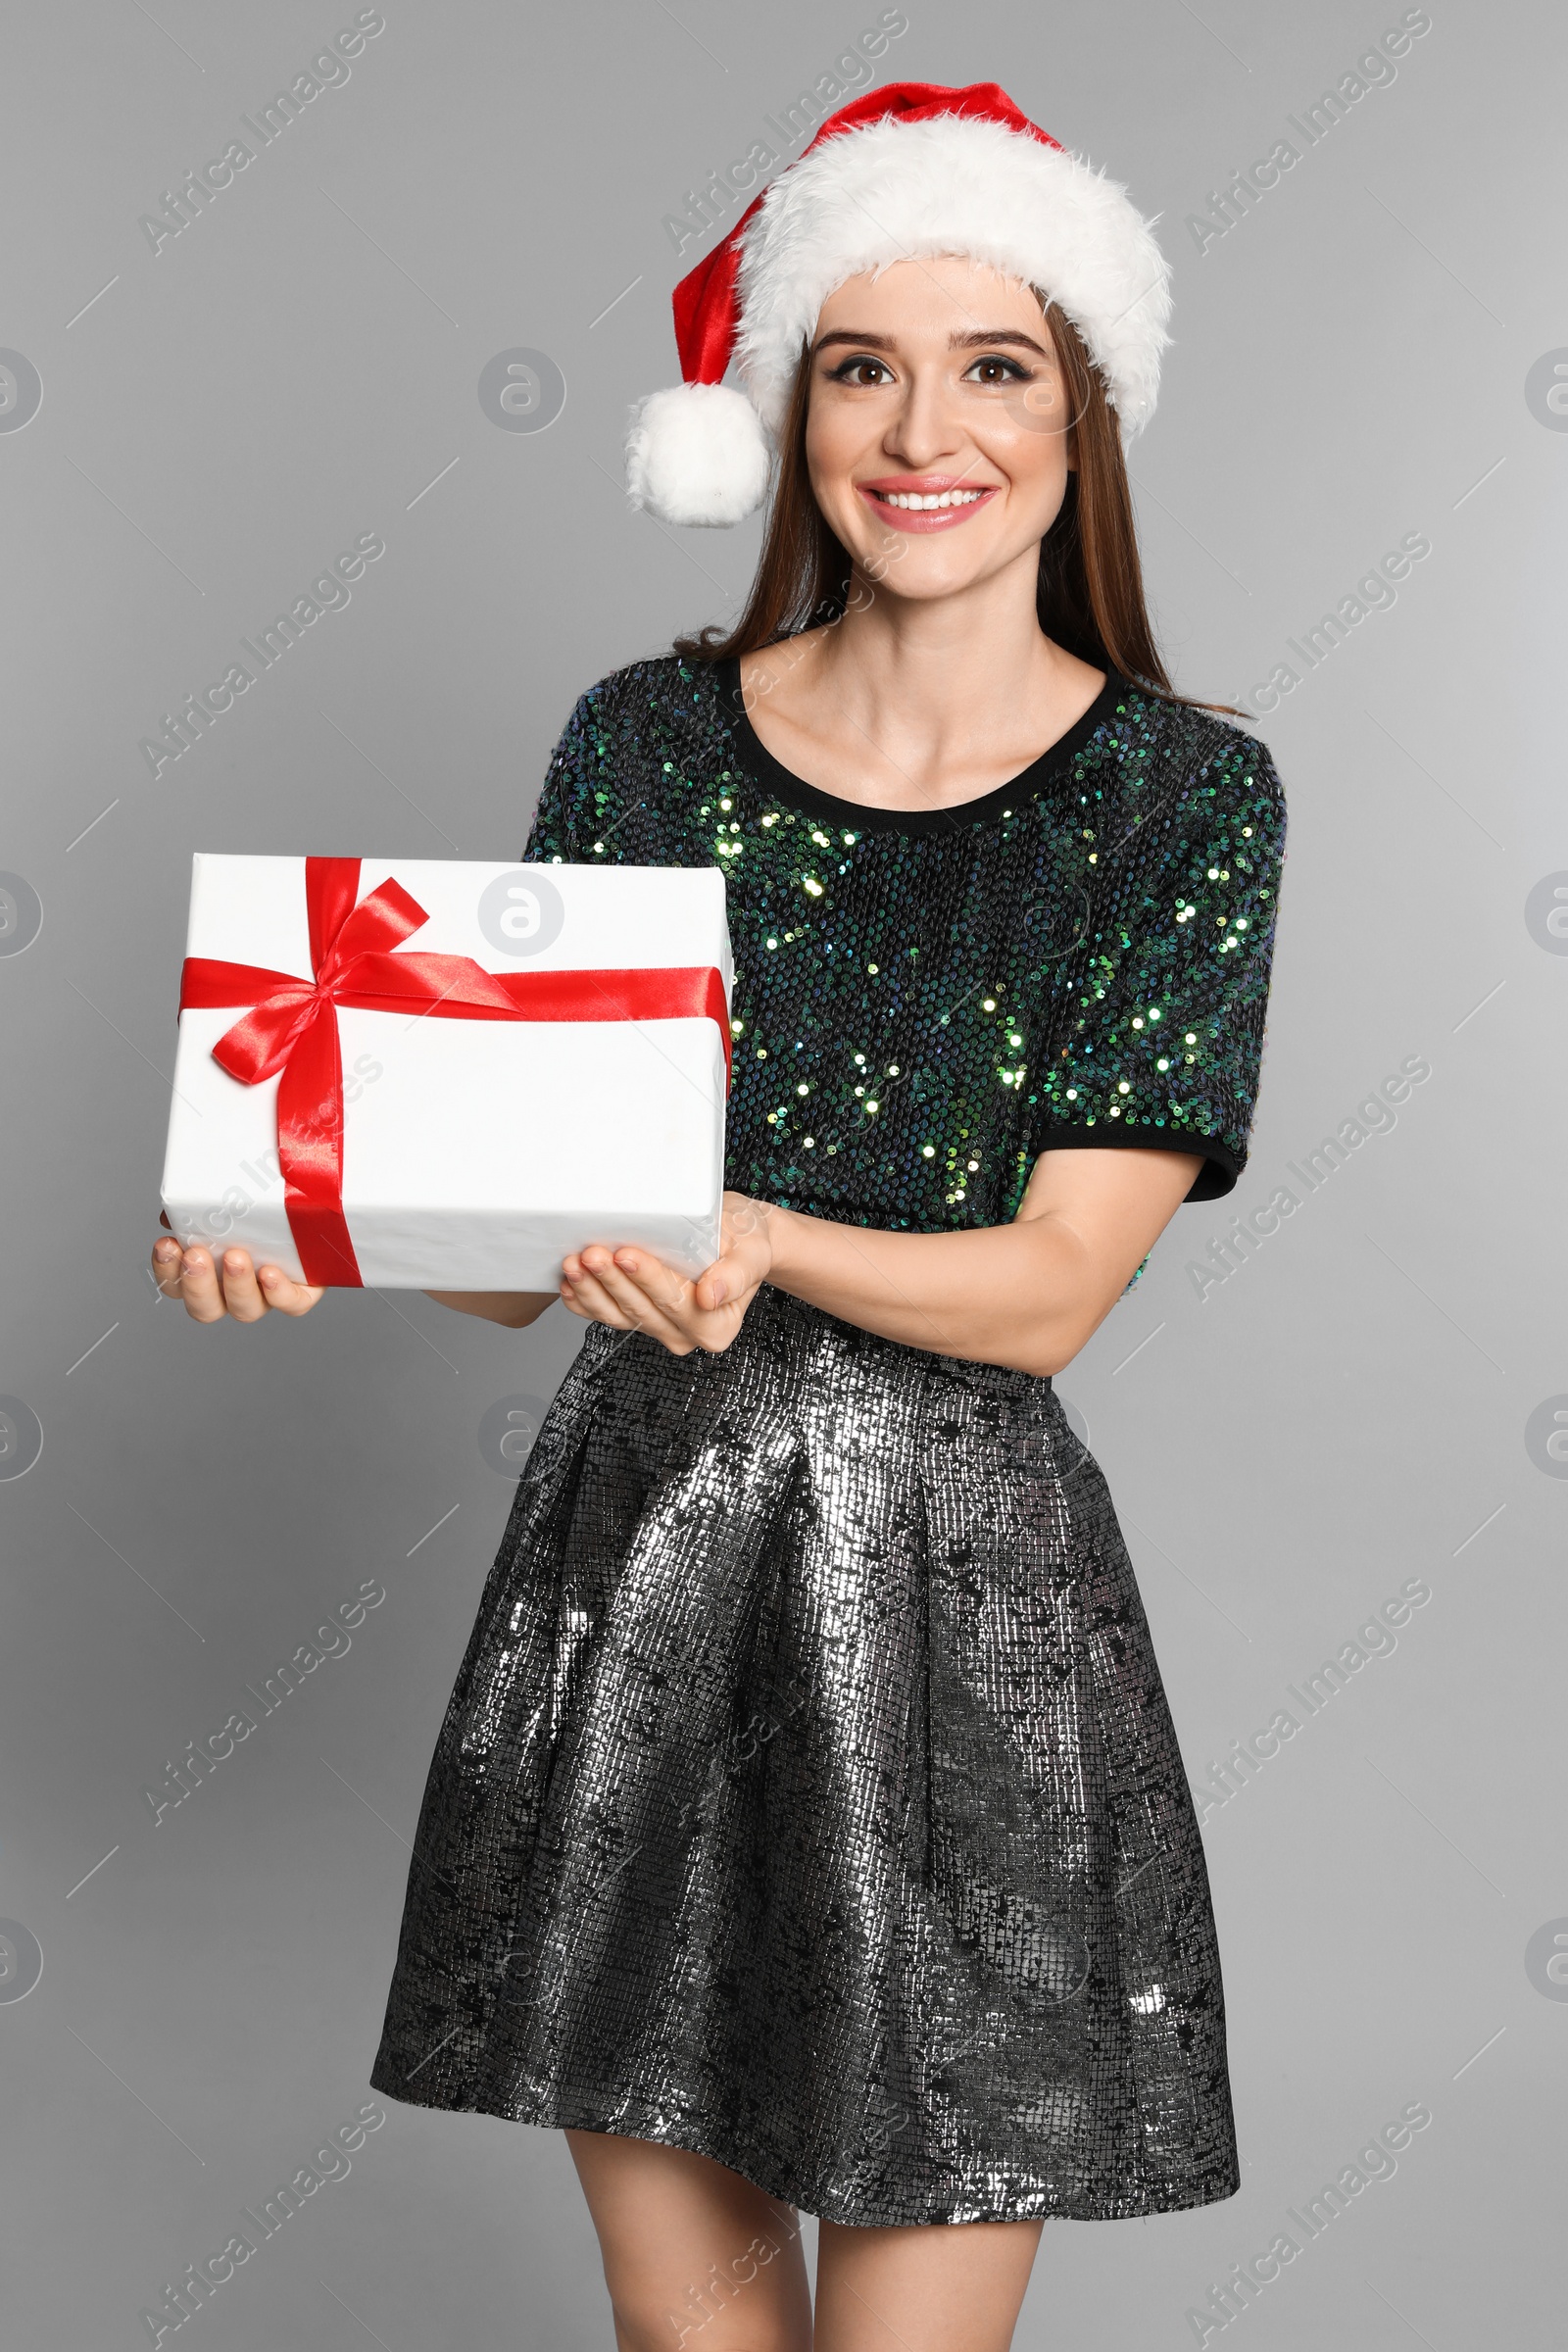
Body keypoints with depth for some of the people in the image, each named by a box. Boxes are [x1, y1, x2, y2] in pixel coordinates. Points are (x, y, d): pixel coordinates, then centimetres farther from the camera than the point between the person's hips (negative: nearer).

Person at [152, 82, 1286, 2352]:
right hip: (631, 1552, 3)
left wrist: (751, 1242, -28)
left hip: (961, 1590, -2)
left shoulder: (1183, 789, -4)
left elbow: (1052, 1288, -11)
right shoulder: (647, 738, 2)